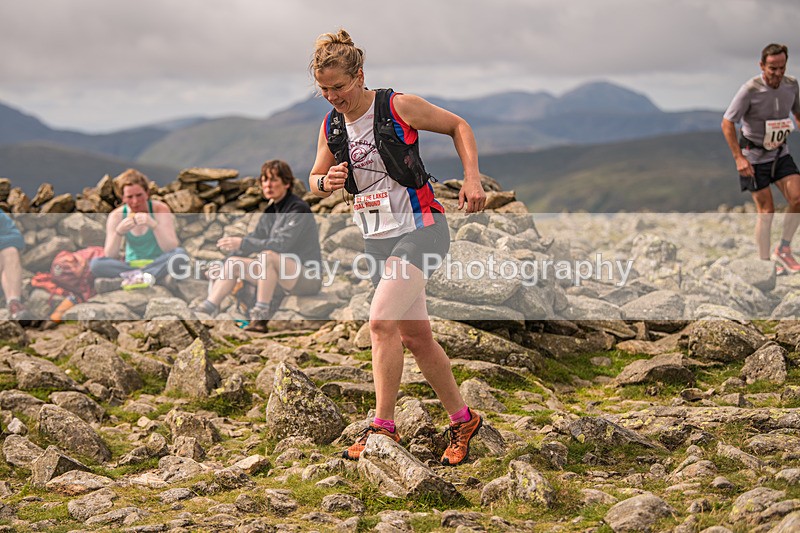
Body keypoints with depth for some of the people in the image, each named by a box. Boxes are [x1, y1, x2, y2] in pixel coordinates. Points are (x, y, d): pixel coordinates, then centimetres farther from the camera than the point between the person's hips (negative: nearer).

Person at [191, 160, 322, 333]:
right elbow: (255, 239, 16)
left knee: (267, 255, -35)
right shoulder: (271, 211, 13)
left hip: (308, 277, -9)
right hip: (281, 275, 9)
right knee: (233, 262, -1)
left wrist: (243, 243, -30)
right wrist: (221, 267, 7)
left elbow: (282, 244, -25)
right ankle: (207, 308, -11)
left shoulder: (298, 209, -13)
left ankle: (261, 316, -31)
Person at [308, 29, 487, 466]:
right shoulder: (330, 126, 5)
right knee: (415, 336, 8)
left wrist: (472, 178, -10)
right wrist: (326, 183, -8)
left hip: (420, 228, -6)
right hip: (377, 239, 6)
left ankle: (382, 426, -12)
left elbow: (458, 126, 1)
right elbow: (314, 181, 16)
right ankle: (462, 420, 23)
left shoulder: (399, 107, -10)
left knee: (381, 322, -21)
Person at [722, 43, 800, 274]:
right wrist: (738, 158, -20)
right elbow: (727, 123, -16)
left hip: (780, 152, 5)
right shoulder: (750, 90, -21)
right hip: (754, 156, -5)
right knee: (766, 210, -3)